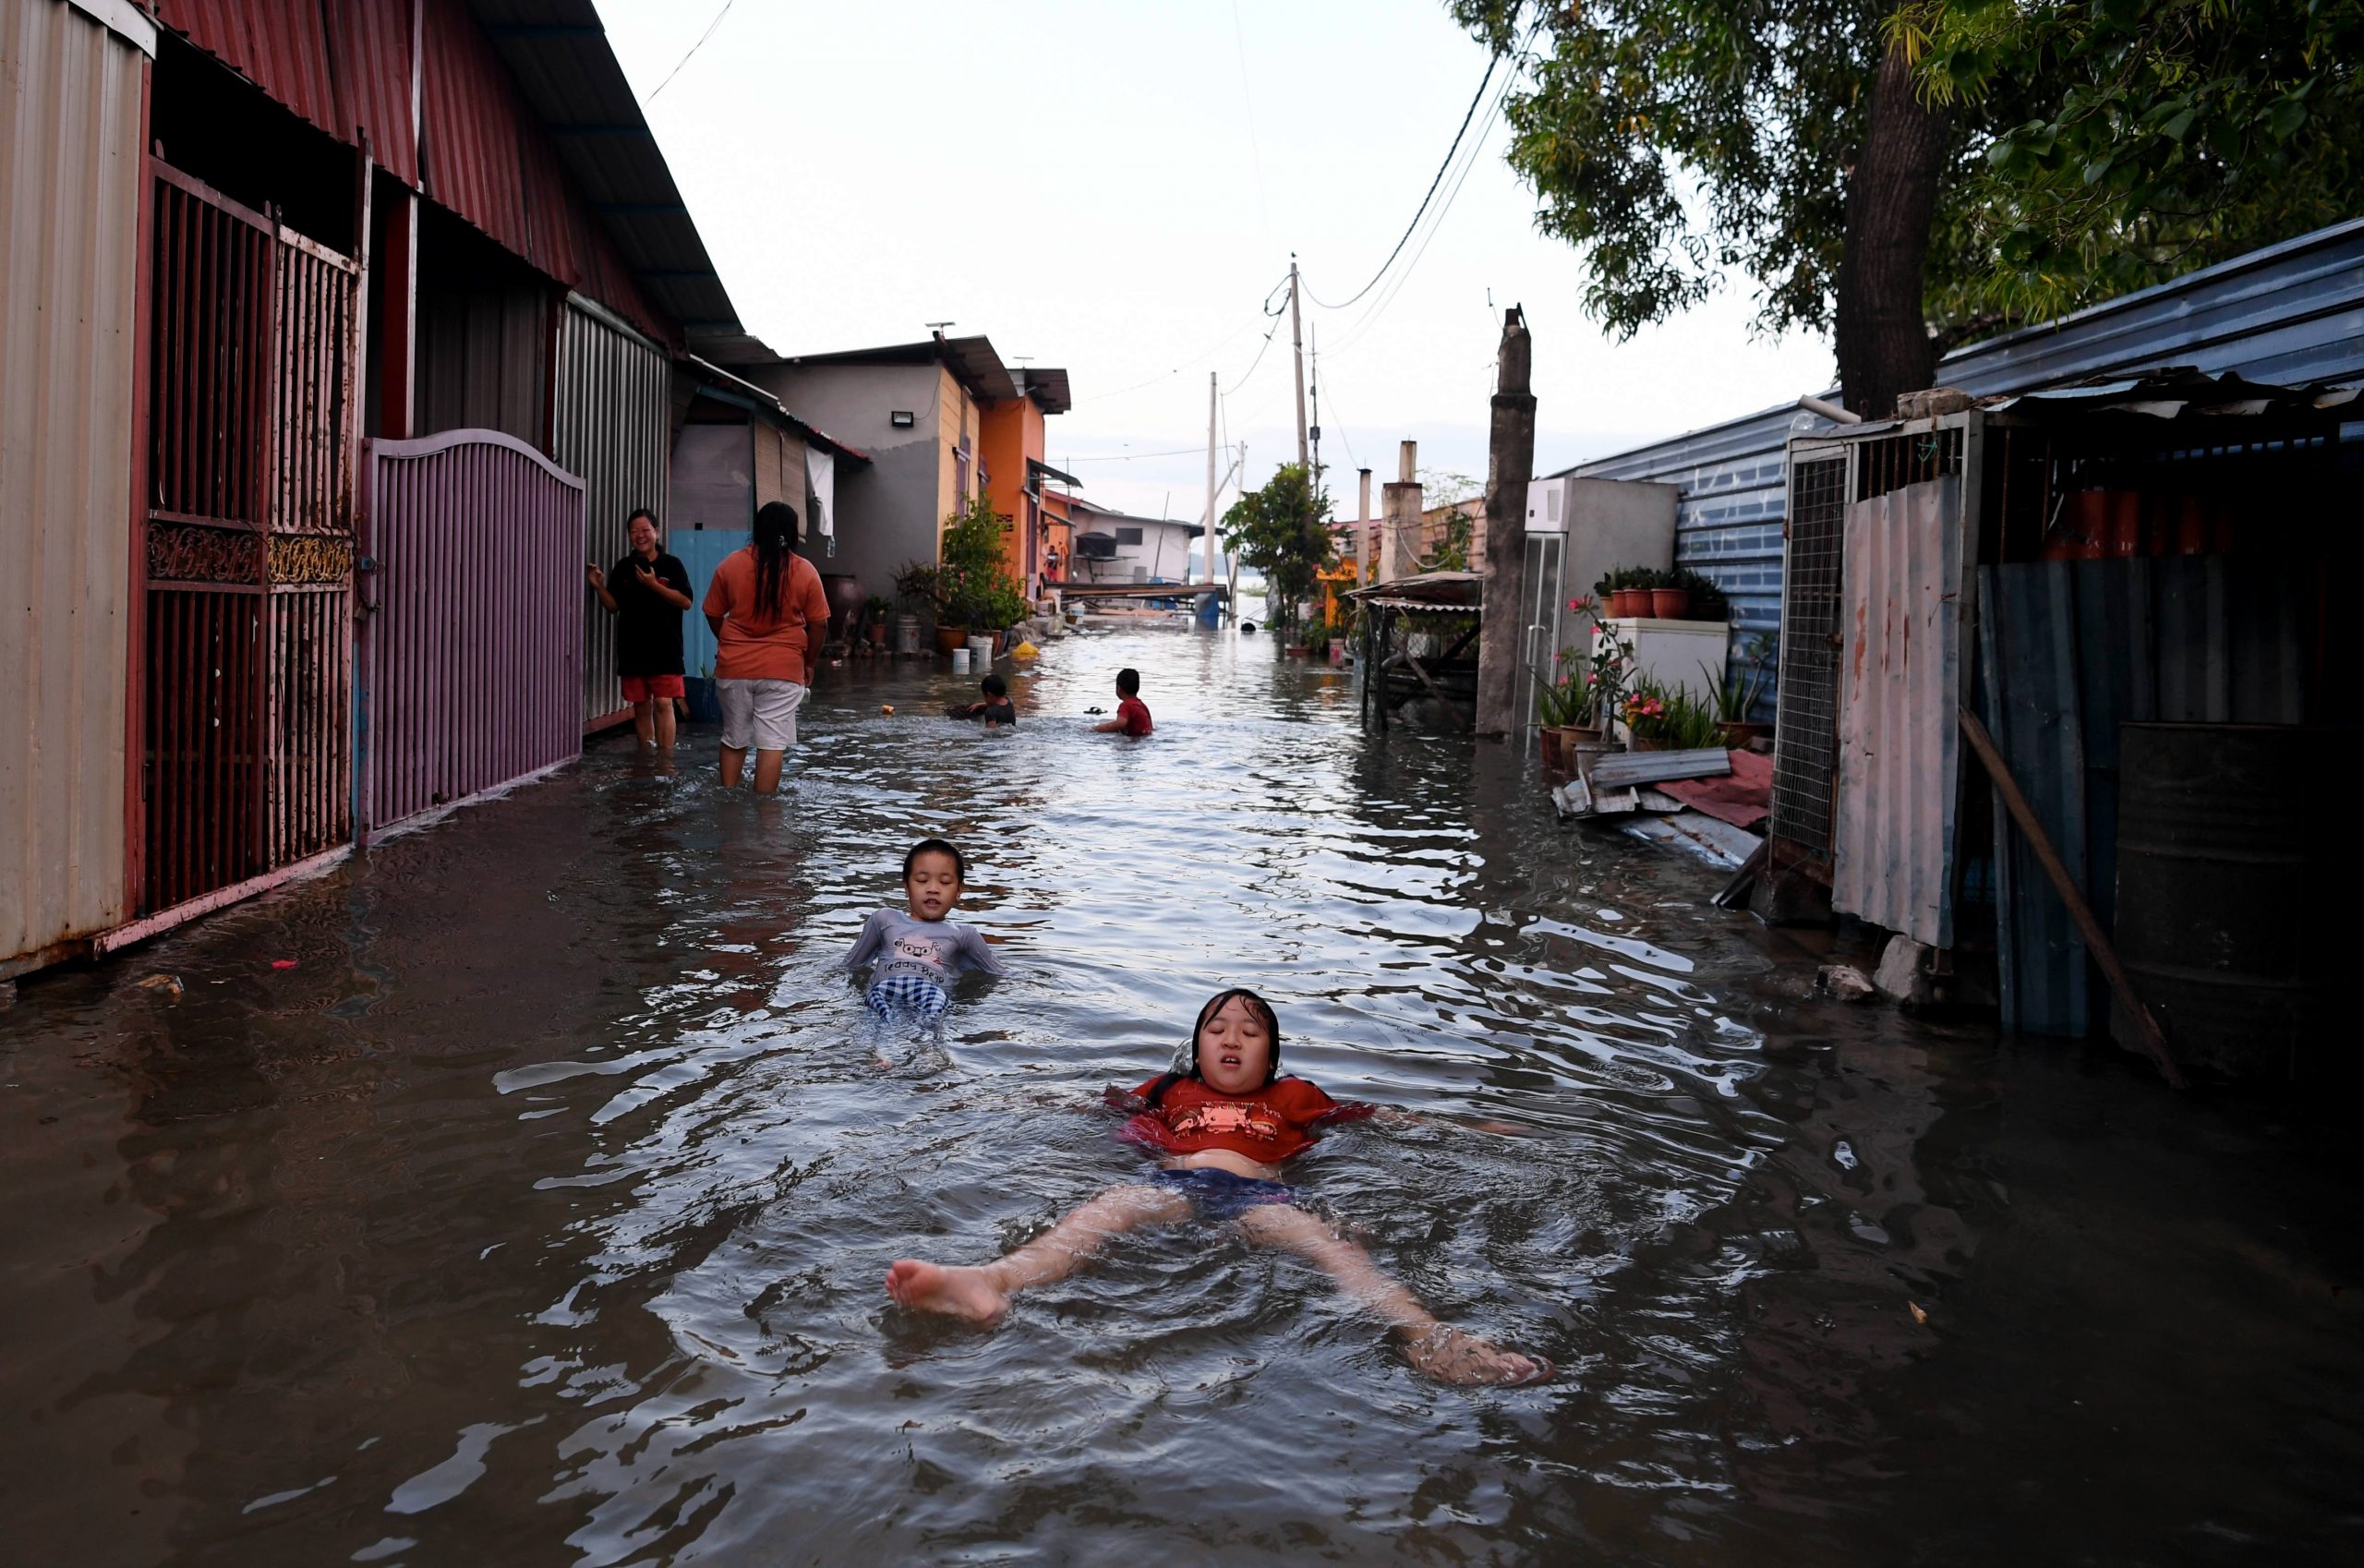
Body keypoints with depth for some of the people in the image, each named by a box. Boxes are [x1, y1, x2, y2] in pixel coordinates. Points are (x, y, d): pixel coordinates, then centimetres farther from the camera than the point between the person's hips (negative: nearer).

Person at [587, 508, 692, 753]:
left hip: (665, 649, -4)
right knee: (641, 706, 8)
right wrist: (599, 586, -7)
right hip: (632, 649, 4)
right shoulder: (623, 567, 10)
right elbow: (613, 606, 11)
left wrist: (655, 585, -17)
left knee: (663, 704, -10)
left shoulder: (671, 565, 0)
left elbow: (686, 601, -8)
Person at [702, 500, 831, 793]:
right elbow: (818, 624, 0)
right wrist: (808, 662, 14)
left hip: (734, 667, 2)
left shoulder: (731, 564, 0)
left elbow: (713, 615, 8)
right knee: (772, 743, 0)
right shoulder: (805, 571, -4)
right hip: (782, 669, -2)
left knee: (734, 739, 16)